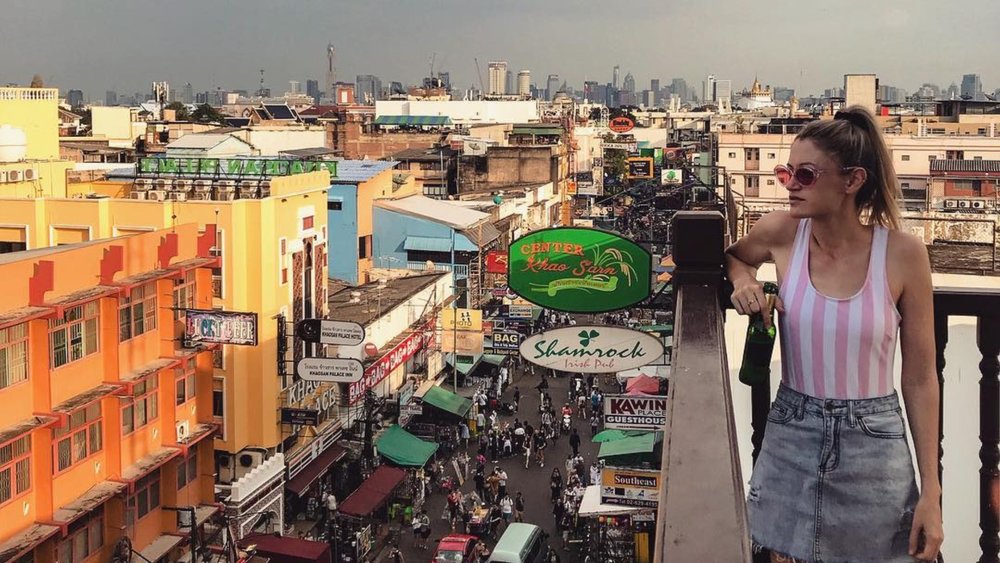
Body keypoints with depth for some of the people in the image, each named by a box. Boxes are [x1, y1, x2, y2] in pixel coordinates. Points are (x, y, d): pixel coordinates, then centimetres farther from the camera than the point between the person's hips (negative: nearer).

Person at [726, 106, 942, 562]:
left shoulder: (902, 253, -13)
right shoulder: (782, 232, -7)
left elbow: (920, 379, -6)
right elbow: (731, 255, 18)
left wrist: (930, 491, -6)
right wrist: (743, 279, -6)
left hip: (872, 445, -2)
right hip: (790, 438, 2)